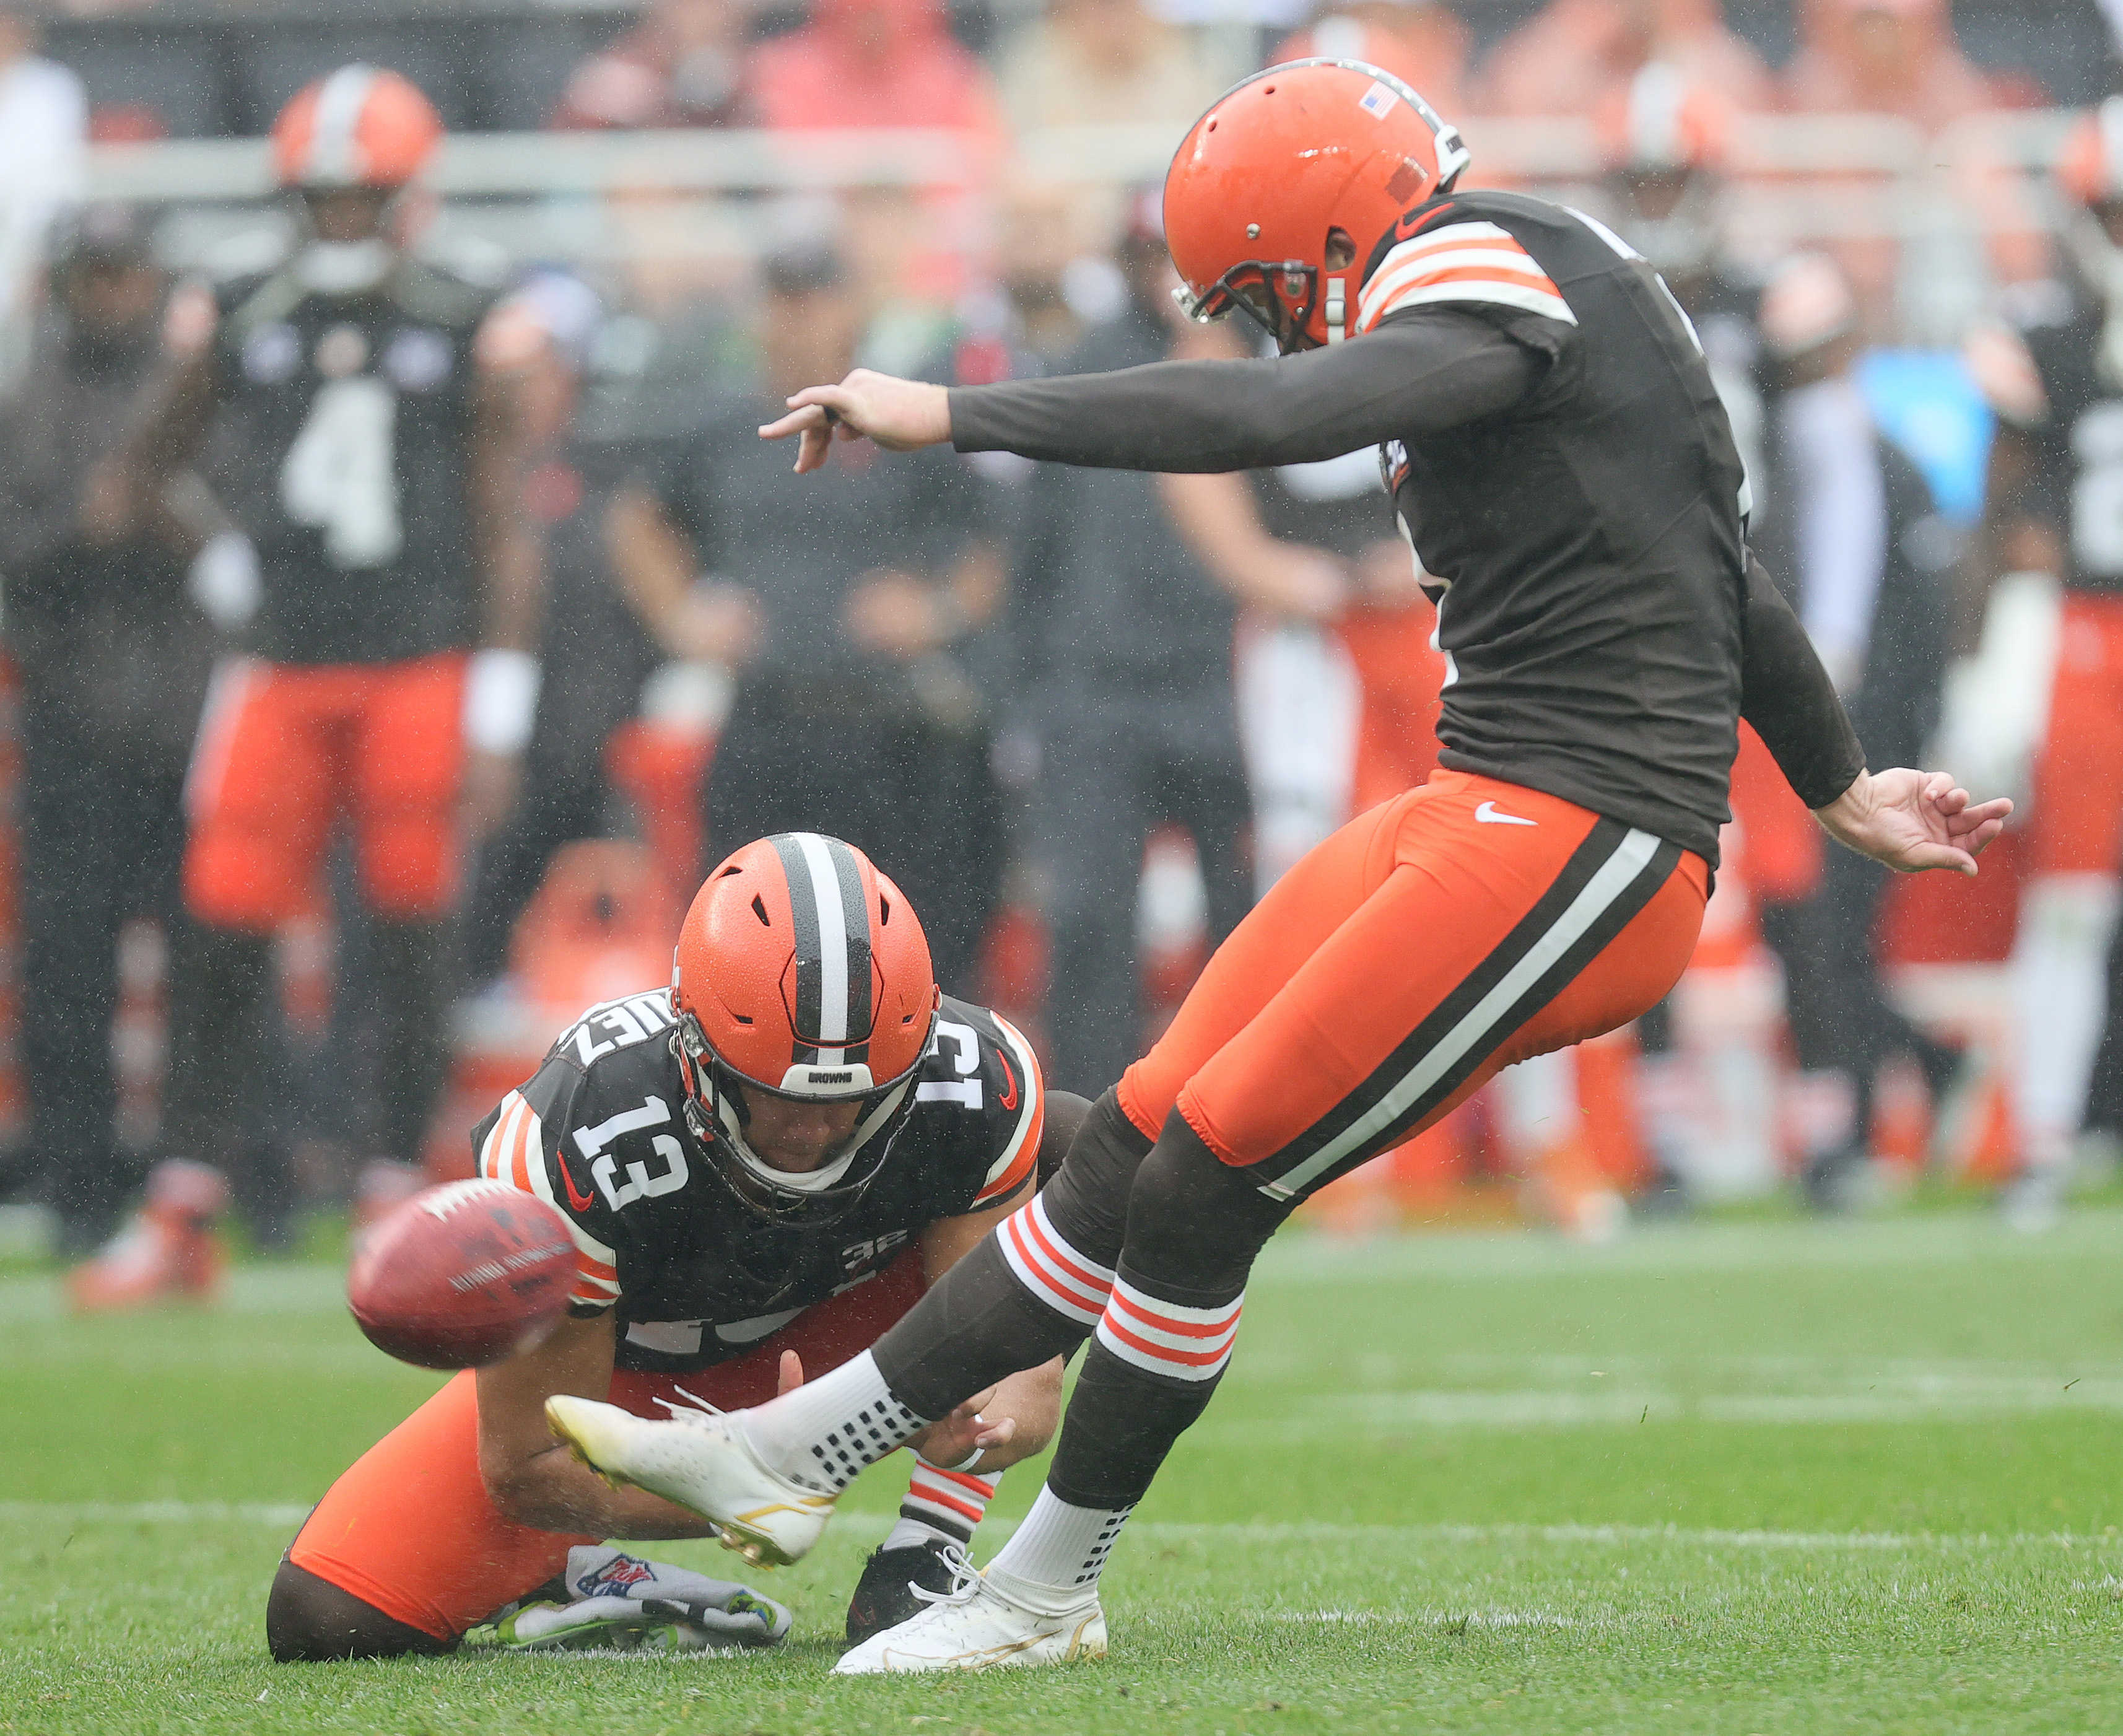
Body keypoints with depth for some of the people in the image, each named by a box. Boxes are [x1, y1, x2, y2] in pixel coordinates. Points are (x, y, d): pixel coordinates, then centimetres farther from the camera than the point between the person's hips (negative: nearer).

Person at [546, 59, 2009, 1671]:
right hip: (1486, 814, 10)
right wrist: (1841, 793, 37)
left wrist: (949, 417, -26)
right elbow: (1721, 570, 27)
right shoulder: (1555, 294, 17)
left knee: (1207, 1184, -6)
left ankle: (1046, 1592, 9)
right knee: (1142, 1145, 9)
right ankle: (790, 1455, 12)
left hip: (1577, 847, -10)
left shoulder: (1486, 287, -14)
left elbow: (1263, 416, -29)